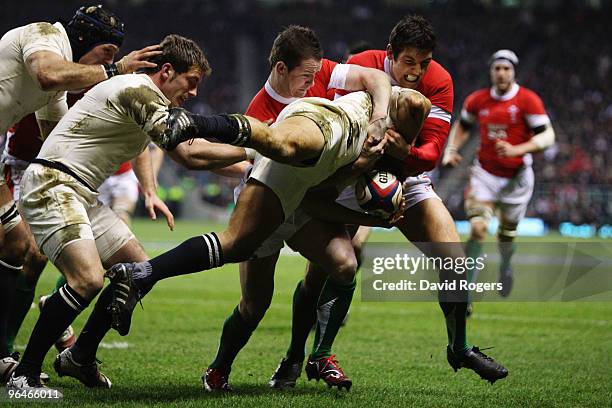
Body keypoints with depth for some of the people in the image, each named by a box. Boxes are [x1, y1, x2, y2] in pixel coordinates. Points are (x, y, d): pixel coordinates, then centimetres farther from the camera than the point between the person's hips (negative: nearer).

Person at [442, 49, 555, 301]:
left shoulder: (528, 100, -11)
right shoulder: (477, 100, 1)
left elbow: (547, 136, -17)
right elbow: (462, 126, 20)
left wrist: (517, 150, -30)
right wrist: (451, 150, 3)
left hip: (516, 177, -1)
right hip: (485, 174, 1)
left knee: (507, 236, 11)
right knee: (477, 229, -17)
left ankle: (505, 266, 44)